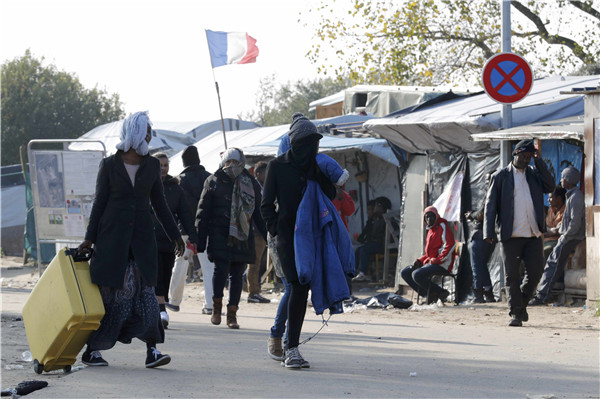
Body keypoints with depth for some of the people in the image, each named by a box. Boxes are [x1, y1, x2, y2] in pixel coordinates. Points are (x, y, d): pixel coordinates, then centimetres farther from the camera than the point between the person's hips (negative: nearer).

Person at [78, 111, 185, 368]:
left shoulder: (152, 165, 9)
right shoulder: (110, 165, 0)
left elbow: (159, 204, 15)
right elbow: (100, 202, 1)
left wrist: (175, 235, 13)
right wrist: (89, 239, -3)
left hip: (142, 237, 3)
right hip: (113, 235, -3)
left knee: (145, 291, -7)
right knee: (109, 294, -2)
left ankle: (152, 351, -9)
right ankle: (91, 350, 7)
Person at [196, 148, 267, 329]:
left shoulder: (251, 184, 12)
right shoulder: (213, 182, 6)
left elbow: (258, 213, 17)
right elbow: (203, 212, 5)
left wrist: (268, 236, 10)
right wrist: (200, 240, -2)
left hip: (242, 237, 2)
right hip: (220, 235, -2)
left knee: (237, 275, 2)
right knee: (221, 270, -15)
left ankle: (232, 314, 9)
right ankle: (217, 306, 7)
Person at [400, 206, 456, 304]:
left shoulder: (442, 226, -6)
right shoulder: (431, 230, 22)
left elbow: (450, 245, -19)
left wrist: (436, 260, -20)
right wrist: (420, 261, 7)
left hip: (442, 265, -10)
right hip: (430, 262, 10)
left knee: (417, 275, -29)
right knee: (405, 273, 3)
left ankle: (441, 293, -15)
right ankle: (428, 294, -6)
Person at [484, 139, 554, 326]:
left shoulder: (534, 174, 14)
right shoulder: (500, 176, 4)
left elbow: (550, 186, -2)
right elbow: (490, 204, 2)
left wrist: (539, 162, -3)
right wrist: (489, 232, -8)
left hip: (533, 234, 3)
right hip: (511, 234, -3)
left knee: (535, 272, 0)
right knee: (512, 276, -1)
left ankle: (522, 302, 23)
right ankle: (515, 313, 4)